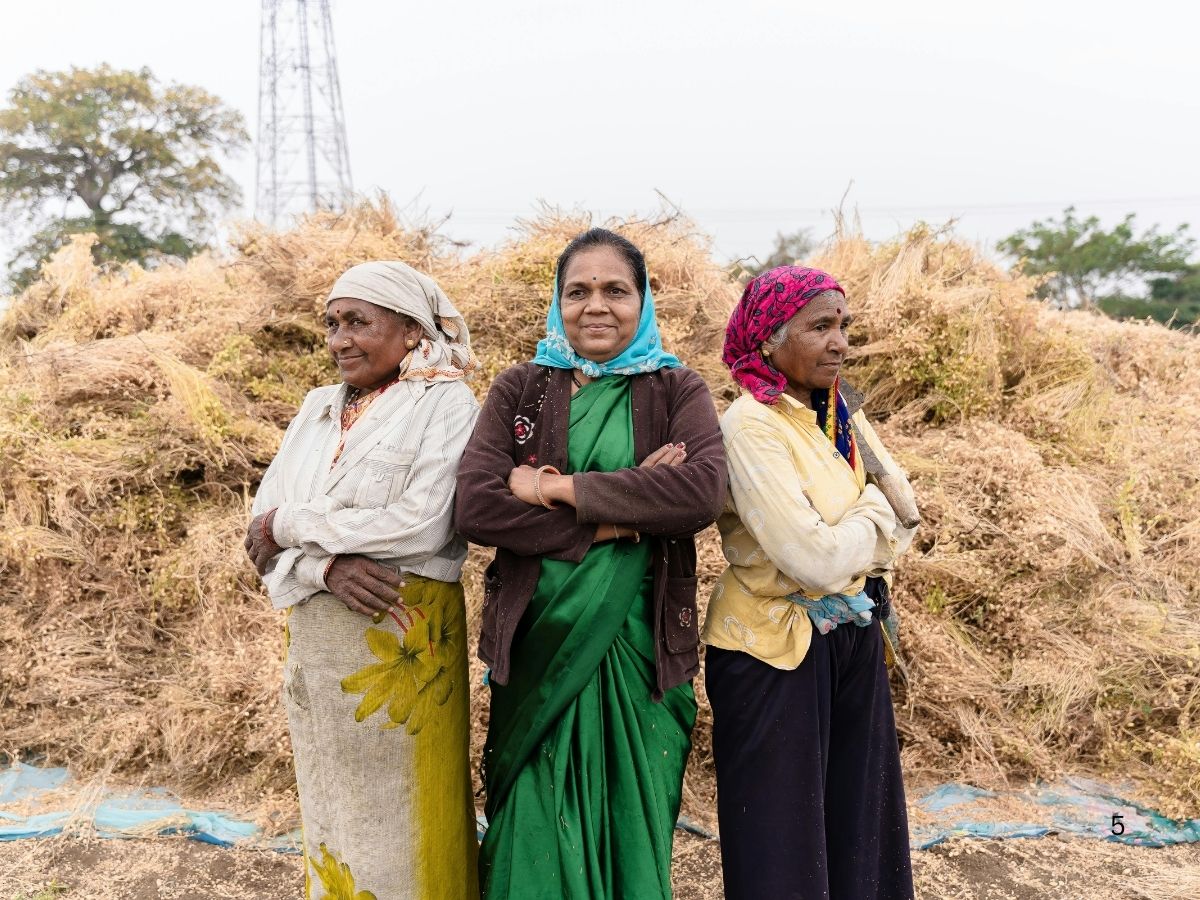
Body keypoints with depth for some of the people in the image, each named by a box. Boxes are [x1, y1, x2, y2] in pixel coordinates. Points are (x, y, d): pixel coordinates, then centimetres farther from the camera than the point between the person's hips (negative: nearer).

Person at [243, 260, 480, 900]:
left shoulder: (446, 404, -6)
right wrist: (326, 565, -17)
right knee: (330, 811, 17)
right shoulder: (318, 407, 10)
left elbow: (423, 525, -18)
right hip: (315, 635, 6)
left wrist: (291, 526, -10)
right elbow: (263, 527, 4)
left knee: (400, 822, 6)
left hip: (404, 637, -5)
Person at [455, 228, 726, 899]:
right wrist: (609, 519, -16)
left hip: (639, 645, 0)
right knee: (540, 833, 11)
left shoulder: (678, 390, 2)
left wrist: (559, 487, -17)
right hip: (539, 642, 1)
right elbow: (475, 505, -11)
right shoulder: (519, 389, 3)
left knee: (632, 826, 14)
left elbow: (705, 489, -18)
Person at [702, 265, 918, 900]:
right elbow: (816, 558, -23)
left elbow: (903, 508, 6)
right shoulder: (748, 426, -19)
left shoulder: (840, 414, 5)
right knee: (783, 835, 9)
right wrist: (874, 515, -7)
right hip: (777, 647, -7)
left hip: (854, 635, 7)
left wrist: (848, 536, -10)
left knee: (858, 814, 18)